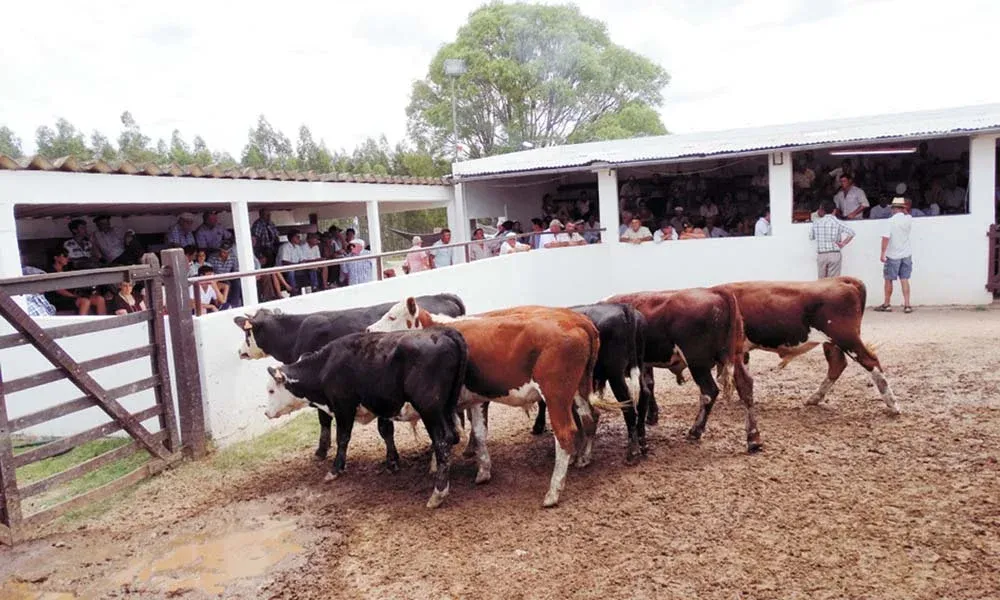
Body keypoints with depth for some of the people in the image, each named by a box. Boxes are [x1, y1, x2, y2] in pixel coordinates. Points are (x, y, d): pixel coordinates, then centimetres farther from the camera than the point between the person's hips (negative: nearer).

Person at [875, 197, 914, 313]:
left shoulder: (891, 221, -14)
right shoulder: (909, 219, 0)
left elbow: (886, 238, -21)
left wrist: (883, 253, -18)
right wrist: (904, 211, 14)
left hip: (893, 256, -4)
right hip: (906, 255, 4)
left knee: (889, 280, 7)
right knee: (904, 280, 6)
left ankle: (887, 305, 14)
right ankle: (907, 305, 2)